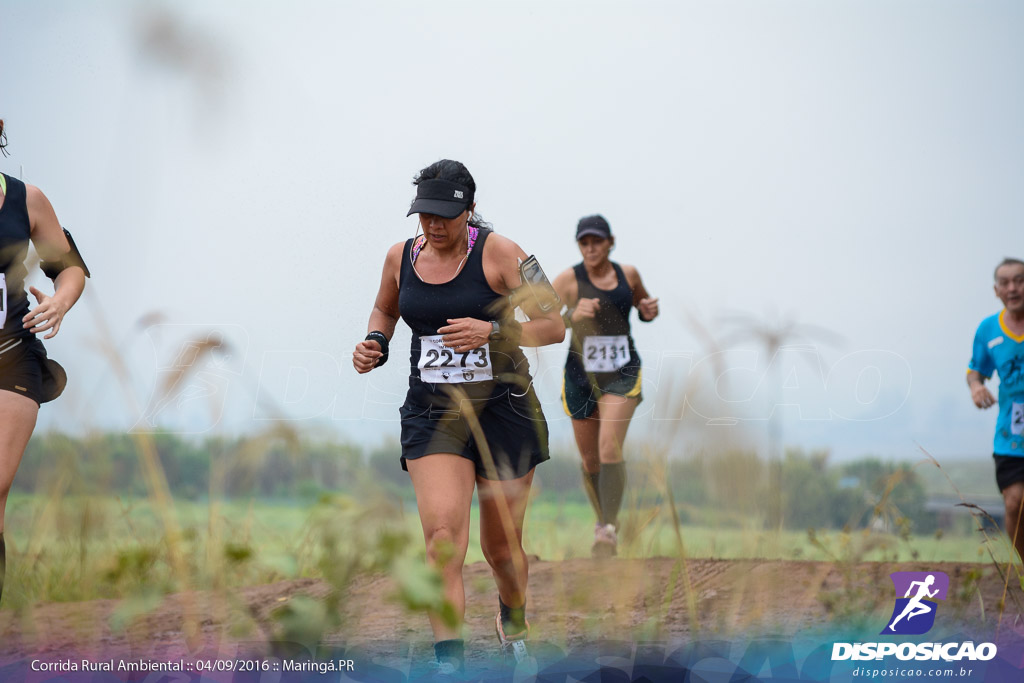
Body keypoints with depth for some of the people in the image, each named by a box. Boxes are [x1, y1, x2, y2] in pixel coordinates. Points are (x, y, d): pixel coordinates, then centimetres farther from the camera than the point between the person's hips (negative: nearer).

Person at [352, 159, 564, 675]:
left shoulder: (497, 253, -9)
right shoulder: (401, 256, 4)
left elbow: (553, 327, -11)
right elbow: (385, 310, 26)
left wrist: (492, 331, -26)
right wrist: (375, 343, 4)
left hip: (503, 409, -2)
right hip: (432, 413, 2)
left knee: (501, 547, 9)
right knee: (442, 534, -19)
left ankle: (512, 621, 44)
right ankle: (450, 665, -19)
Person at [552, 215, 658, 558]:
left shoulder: (628, 274, 3)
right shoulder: (568, 280, -7)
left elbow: (643, 303, 23)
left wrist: (649, 310, -1)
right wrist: (573, 315, -32)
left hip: (622, 374, 0)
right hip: (581, 375, 0)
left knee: (610, 448, -19)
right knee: (590, 460, 11)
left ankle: (609, 531, -21)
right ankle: (603, 520, 34)